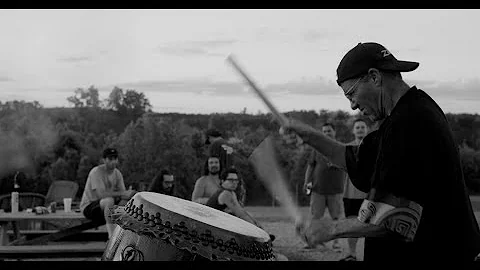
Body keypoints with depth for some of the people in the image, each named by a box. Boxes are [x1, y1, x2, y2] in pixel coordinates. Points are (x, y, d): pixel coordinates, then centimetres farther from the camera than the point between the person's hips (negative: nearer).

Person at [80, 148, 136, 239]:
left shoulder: (117, 173, 4)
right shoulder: (96, 172, -19)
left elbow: (123, 196, -2)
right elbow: (101, 194, -31)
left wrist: (129, 194, -27)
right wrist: (123, 193, -34)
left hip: (106, 207, 7)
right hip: (89, 206, -7)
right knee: (109, 200, -37)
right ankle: (111, 235, -39)